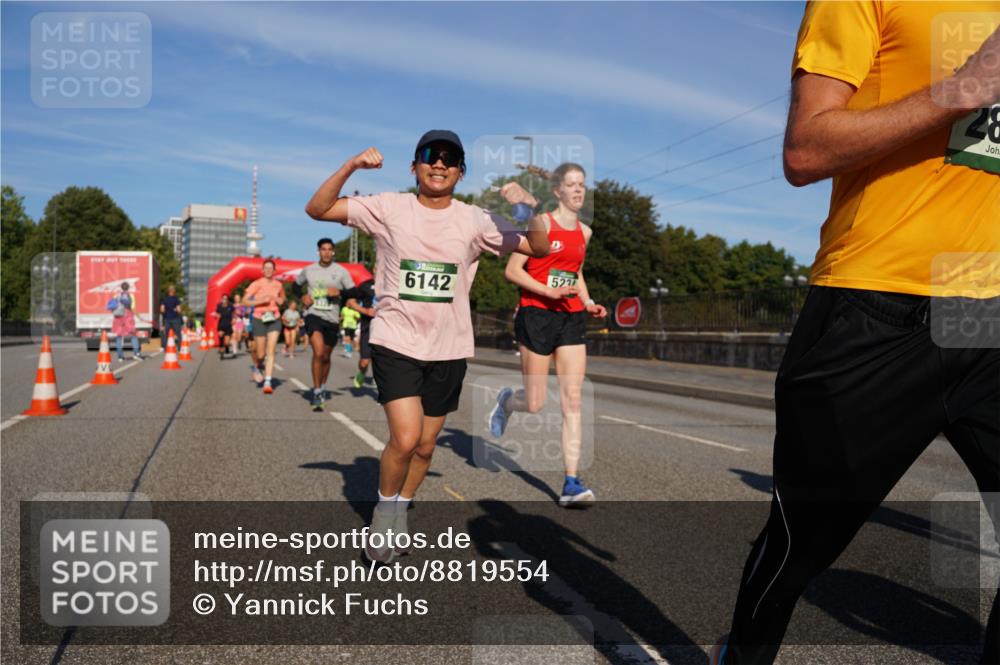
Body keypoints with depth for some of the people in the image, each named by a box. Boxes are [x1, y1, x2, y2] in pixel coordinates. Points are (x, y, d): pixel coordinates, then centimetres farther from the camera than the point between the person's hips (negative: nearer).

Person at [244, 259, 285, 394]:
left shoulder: (278, 285, 6)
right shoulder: (256, 284, -4)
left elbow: (281, 301, 23)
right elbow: (245, 301, -7)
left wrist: (277, 299, 0)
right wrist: (261, 301, -18)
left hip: (274, 320, 2)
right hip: (259, 319, -2)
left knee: (271, 352, -10)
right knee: (260, 354, 4)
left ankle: (267, 382, -12)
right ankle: (256, 368, 39)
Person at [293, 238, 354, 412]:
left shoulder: (341, 271, 0)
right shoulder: (308, 270, 6)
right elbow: (296, 285, 21)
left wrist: (339, 293, -17)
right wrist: (303, 296, 2)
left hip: (332, 318, 1)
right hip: (313, 315, -1)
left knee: (326, 356, 14)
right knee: (318, 352, -20)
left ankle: (323, 387, 38)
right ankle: (317, 393, -13)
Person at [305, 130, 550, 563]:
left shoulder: (474, 221, 0)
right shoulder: (389, 208, -3)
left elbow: (539, 248, 2)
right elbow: (317, 209, -4)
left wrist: (530, 209, -17)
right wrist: (350, 167, -18)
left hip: (448, 349, 3)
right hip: (396, 342, -2)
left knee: (425, 446, 11)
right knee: (405, 437, -17)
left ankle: (398, 514, 38)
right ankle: (385, 509, 13)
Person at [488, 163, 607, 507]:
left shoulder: (585, 231, 14)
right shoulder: (541, 223, -4)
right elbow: (512, 270, -8)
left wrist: (589, 303, 11)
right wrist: (549, 291, -19)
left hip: (572, 320, 5)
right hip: (537, 315, -5)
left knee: (572, 401, -3)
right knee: (535, 405, 1)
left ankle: (571, 483, -1)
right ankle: (506, 401, 38)